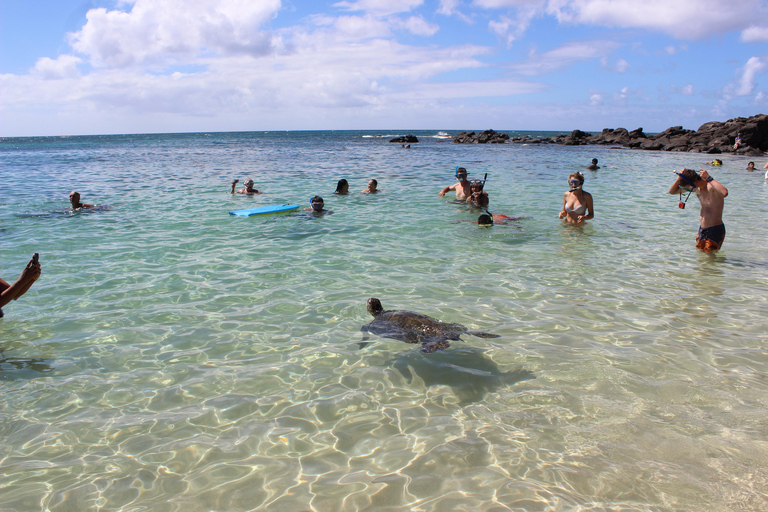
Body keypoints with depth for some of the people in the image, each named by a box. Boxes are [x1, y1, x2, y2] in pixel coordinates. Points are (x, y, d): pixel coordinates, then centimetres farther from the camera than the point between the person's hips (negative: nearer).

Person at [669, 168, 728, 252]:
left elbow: (724, 193, -43)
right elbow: (672, 191, 13)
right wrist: (679, 178, -6)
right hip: (702, 229, 8)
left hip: (715, 229, -8)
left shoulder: (711, 186, -19)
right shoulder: (696, 187, 5)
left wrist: (708, 178, -35)